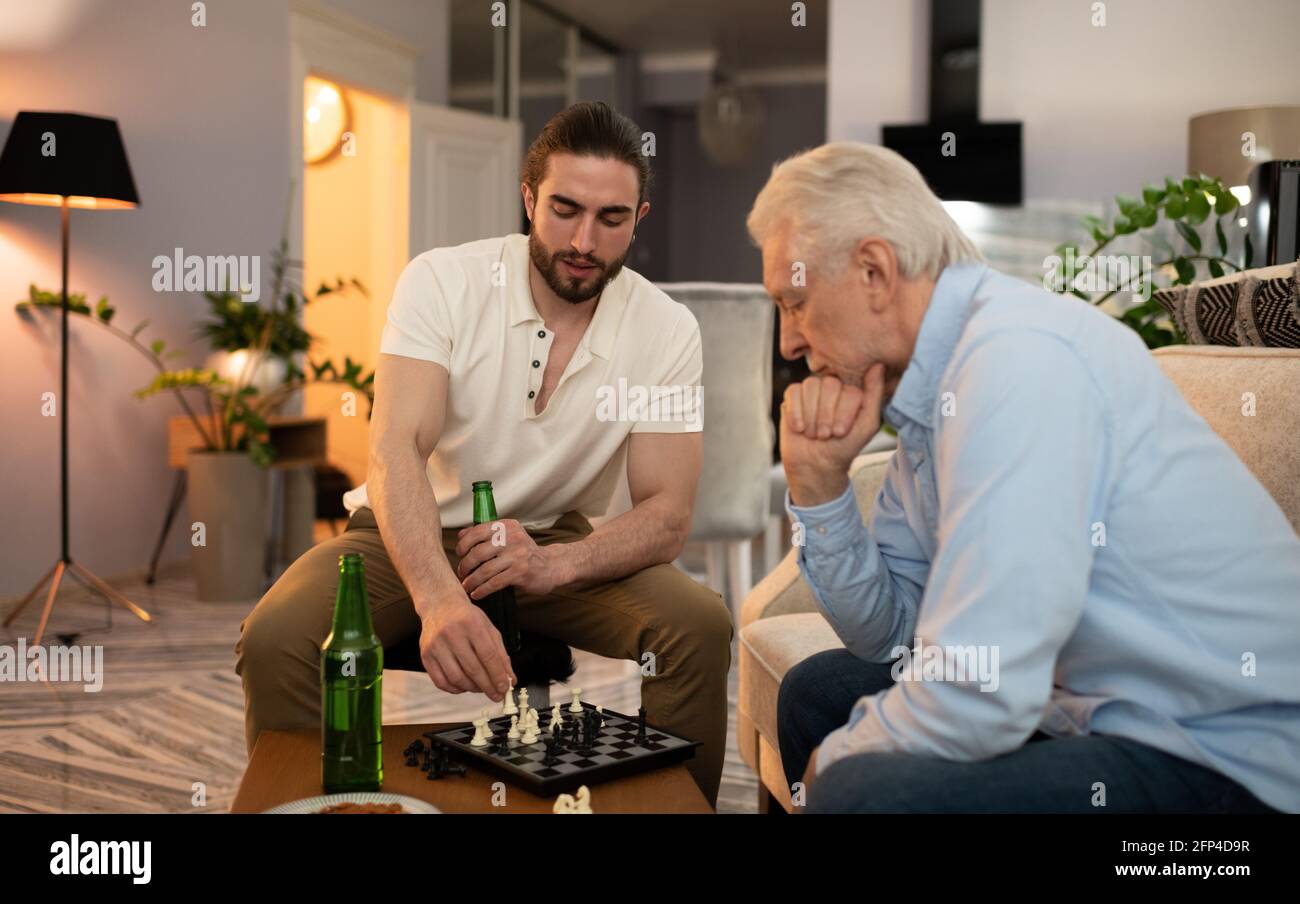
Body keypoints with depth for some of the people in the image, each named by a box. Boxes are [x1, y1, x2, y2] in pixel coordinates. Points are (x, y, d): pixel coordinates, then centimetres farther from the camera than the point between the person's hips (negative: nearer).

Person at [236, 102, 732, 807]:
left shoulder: (666, 331, -9)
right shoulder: (441, 282, -15)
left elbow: (666, 516, -12)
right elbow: (396, 451, -28)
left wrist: (557, 564, -33)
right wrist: (439, 597, -47)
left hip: (556, 543, 1)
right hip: (409, 536, -1)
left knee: (701, 629, -24)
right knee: (274, 640, -27)